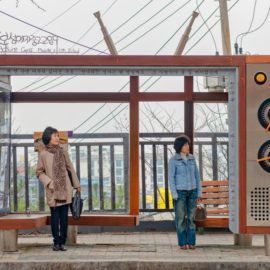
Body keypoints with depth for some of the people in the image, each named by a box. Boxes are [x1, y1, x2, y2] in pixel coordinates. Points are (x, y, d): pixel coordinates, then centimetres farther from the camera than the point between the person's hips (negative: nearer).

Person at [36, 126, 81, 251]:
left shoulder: (63, 152, 6)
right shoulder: (43, 154, -1)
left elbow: (70, 168, 12)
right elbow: (39, 172, 4)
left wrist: (76, 184, 13)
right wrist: (48, 182, -9)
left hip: (65, 190, 2)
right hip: (53, 191, -2)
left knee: (64, 217, 2)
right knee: (55, 217, -1)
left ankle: (62, 242, 10)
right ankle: (56, 242, 10)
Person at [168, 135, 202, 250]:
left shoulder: (191, 159, 7)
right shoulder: (173, 160, -7)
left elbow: (196, 176, 8)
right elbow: (171, 178, -9)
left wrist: (199, 193, 3)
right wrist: (174, 195, -15)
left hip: (191, 191, 4)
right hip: (179, 191, -4)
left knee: (191, 217, 2)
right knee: (181, 218, -2)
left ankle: (191, 242, 8)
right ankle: (182, 243, 6)